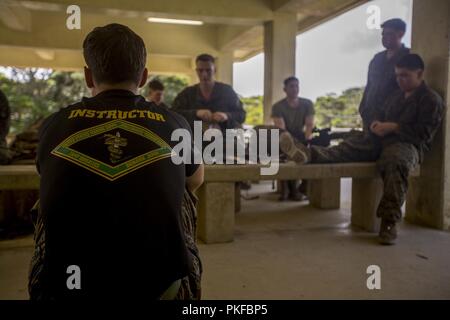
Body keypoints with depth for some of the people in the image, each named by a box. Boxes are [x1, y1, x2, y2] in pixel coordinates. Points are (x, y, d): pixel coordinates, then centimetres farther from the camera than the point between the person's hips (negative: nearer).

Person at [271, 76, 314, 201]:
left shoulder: (307, 104, 0)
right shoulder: (278, 106, -9)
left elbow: (310, 125, -9)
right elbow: (281, 129, -21)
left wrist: (305, 142, -27)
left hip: (301, 138, 3)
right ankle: (292, 189, -22)